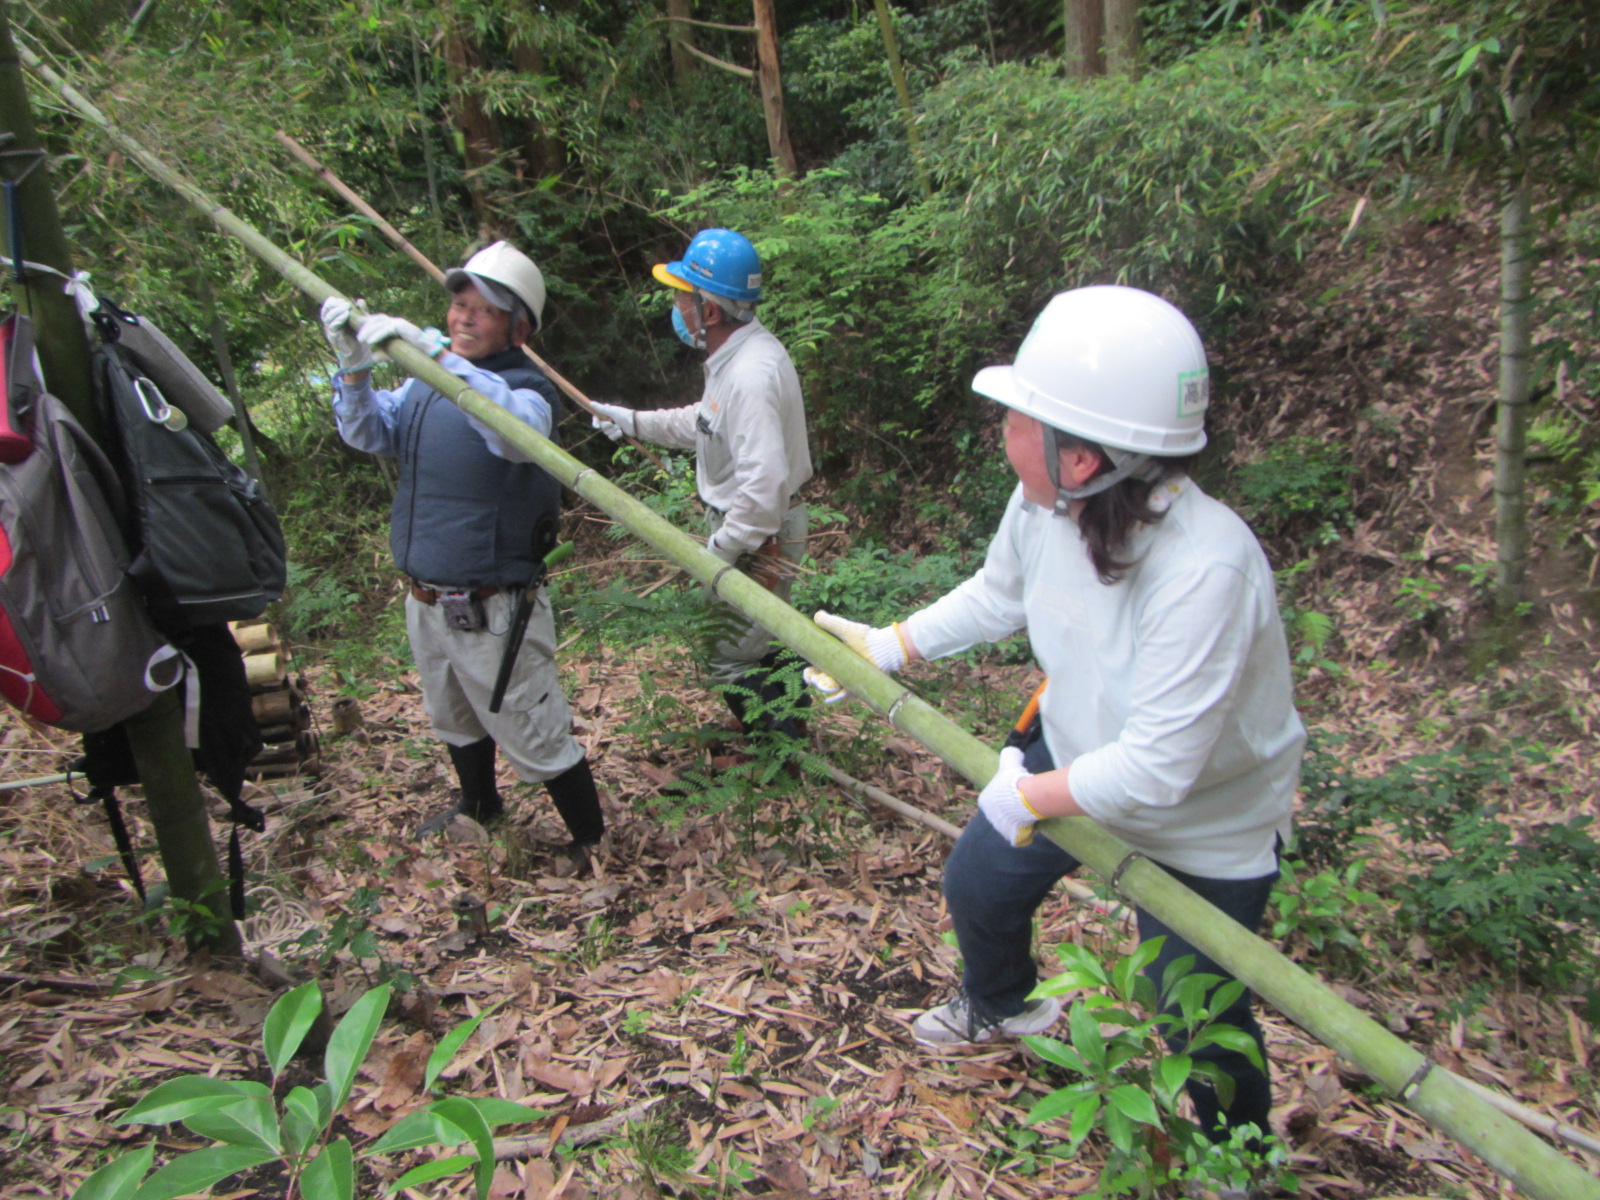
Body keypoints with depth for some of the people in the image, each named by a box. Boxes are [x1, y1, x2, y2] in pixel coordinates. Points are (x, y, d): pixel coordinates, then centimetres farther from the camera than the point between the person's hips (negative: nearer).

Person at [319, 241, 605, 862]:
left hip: (490, 614, -8)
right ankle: (478, 806, 54)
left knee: (537, 742, 5)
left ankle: (593, 843, 26)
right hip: (425, 601, 8)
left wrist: (432, 350, -47)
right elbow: (370, 435, 1)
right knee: (453, 720, 29)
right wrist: (354, 366, -15)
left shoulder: (528, 387, -19)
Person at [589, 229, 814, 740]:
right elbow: (706, 423, 21)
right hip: (744, 527, 10)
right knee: (759, 644, 25)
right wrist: (634, 421, 18)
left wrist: (720, 550, -26)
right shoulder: (736, 357, 4)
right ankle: (789, 730, 45)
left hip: (757, 537, -10)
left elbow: (764, 484, -36)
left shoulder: (751, 375, -30)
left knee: (732, 659, 3)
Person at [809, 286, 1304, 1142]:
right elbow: (996, 595, 2)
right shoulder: (1044, 504, -21)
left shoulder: (1205, 570, -42)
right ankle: (1001, 1005, 58)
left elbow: (1155, 772, -36)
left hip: (1205, 823, -6)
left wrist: (1028, 797, -22)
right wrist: (886, 647, -1)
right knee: (978, 883, 21)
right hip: (1075, 758, 6)